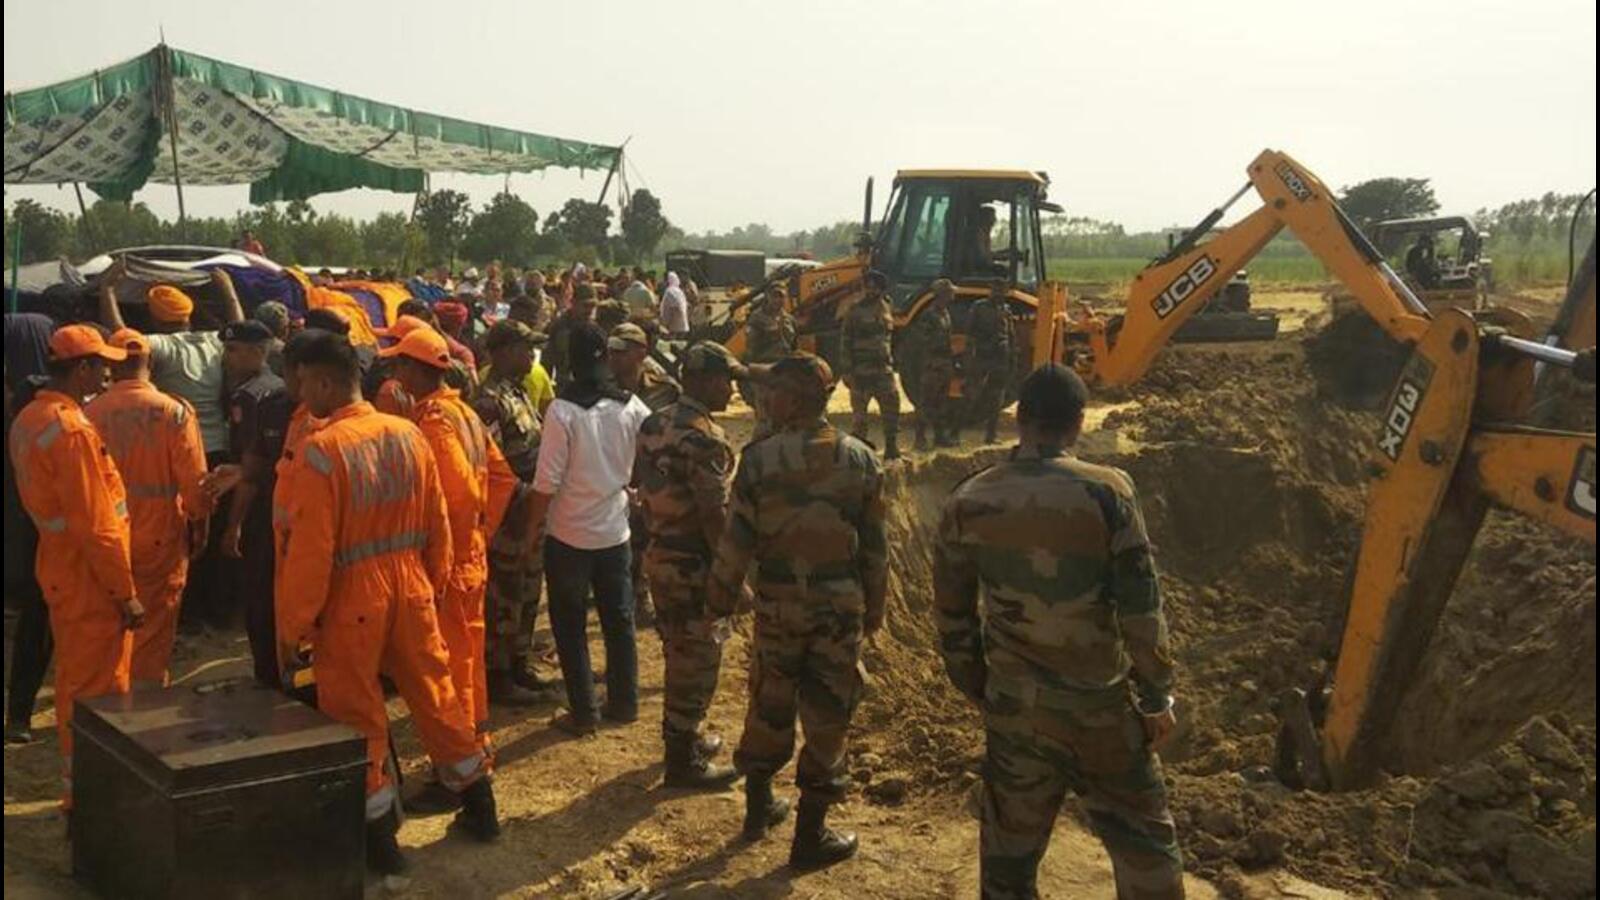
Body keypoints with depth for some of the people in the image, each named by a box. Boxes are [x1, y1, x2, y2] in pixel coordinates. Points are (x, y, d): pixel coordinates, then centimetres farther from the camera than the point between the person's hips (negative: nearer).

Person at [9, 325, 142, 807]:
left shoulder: (28, 420, 6)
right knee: (99, 693, 1)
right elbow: (97, 527, -24)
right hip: (91, 583, -10)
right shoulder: (73, 430, -23)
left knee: (73, 682, 21)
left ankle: (76, 780, 34)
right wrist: (127, 593, -18)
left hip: (59, 569, 10)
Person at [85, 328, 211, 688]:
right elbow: (194, 481, -11)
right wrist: (198, 526, 5)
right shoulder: (174, 411, -14)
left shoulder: (91, 412, -10)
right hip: (160, 536, -2)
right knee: (154, 626, 10)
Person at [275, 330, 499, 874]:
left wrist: (293, 627, -10)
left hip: (351, 599, -6)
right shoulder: (409, 434, 1)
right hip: (410, 588, 6)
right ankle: (479, 806, 29)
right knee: (435, 692, 18)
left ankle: (377, 836, 17)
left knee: (356, 716, 8)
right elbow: (436, 523, 6)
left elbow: (310, 550, -17)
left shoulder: (322, 449, -17)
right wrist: (434, 584, 18)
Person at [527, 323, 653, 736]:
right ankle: (624, 702, 25)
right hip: (615, 530, 4)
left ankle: (583, 712, 12)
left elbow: (547, 483, -17)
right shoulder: (632, 407, -5)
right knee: (619, 619, 16)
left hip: (568, 535, -4)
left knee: (570, 626, 8)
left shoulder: (562, 410, -18)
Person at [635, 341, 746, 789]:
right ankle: (683, 761, 13)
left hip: (659, 554, 9)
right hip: (693, 563, -9)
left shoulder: (654, 424, 5)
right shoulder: (705, 438, -23)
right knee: (698, 660, 3)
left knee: (678, 651, 22)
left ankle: (682, 735, 38)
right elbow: (714, 515, -23)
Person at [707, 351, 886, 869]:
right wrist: (874, 608, 12)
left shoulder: (759, 459, -11)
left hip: (779, 605, 1)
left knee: (769, 705, 19)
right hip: (842, 606, 0)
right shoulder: (860, 460, -6)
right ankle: (810, 836, 17)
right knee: (827, 716, 8)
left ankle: (758, 807, 36)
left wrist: (720, 598, 6)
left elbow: (737, 539, -8)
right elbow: (874, 546, -1)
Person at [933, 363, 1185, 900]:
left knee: (1009, 847, 16)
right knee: (1144, 840, 14)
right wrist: (1157, 698, 0)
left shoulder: (968, 503, -5)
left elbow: (952, 615, 3)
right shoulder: (1107, 492, -14)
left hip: (1012, 705, 3)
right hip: (1099, 702, -2)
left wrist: (977, 690, 17)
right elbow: (1140, 609, -11)